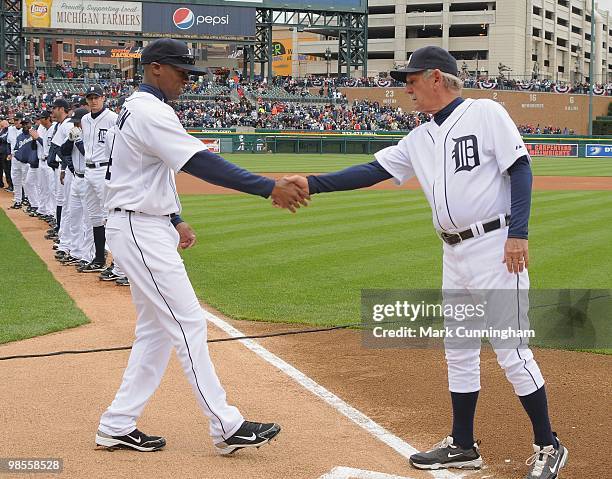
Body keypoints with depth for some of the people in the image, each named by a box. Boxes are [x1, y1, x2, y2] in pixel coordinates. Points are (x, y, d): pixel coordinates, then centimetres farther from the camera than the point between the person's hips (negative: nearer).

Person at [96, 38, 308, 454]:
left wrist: (174, 221, 18)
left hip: (146, 229, 11)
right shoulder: (151, 112, -17)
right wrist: (270, 188, -31)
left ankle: (118, 426, 15)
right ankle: (226, 427, -5)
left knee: (157, 328, 13)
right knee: (188, 324, -8)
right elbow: (203, 164, -27)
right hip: (140, 231, -11)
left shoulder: (135, 109, 16)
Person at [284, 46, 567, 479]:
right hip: (455, 256, 8)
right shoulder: (420, 139, 13)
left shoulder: (485, 113, -7)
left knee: (511, 350, -5)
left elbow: (521, 170, -11)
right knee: (459, 350, 13)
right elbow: (372, 171, 9)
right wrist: (313, 184, -1)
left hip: (495, 248, -8)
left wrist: (518, 233, -19)